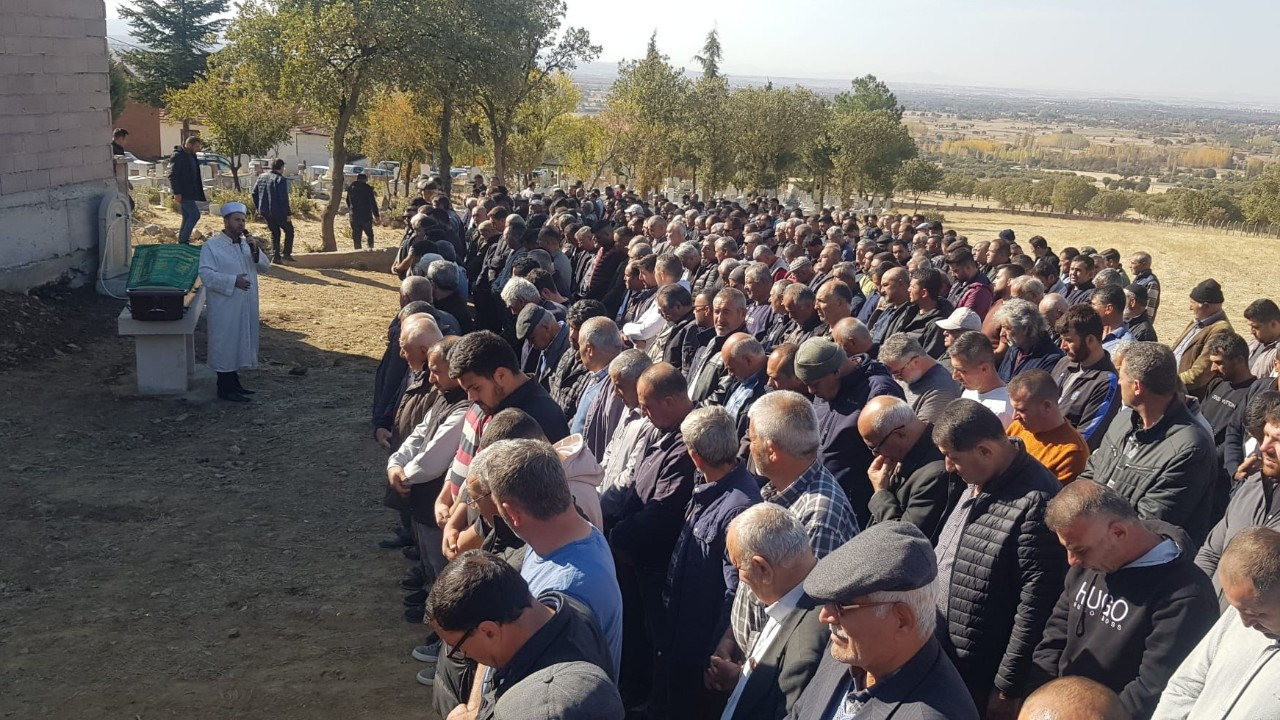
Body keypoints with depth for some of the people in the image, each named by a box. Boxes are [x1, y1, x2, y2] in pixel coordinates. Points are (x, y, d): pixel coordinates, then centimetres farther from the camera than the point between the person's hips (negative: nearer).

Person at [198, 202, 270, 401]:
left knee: (240, 342, 13)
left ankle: (234, 382, 24)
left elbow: (264, 266, 7)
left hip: (246, 306, 7)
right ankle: (225, 389, 6)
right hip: (224, 306, -7)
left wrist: (255, 250, -11)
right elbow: (206, 274, -17)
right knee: (225, 344, -1)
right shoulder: (211, 246, -9)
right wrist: (233, 281, -25)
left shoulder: (247, 243, 11)